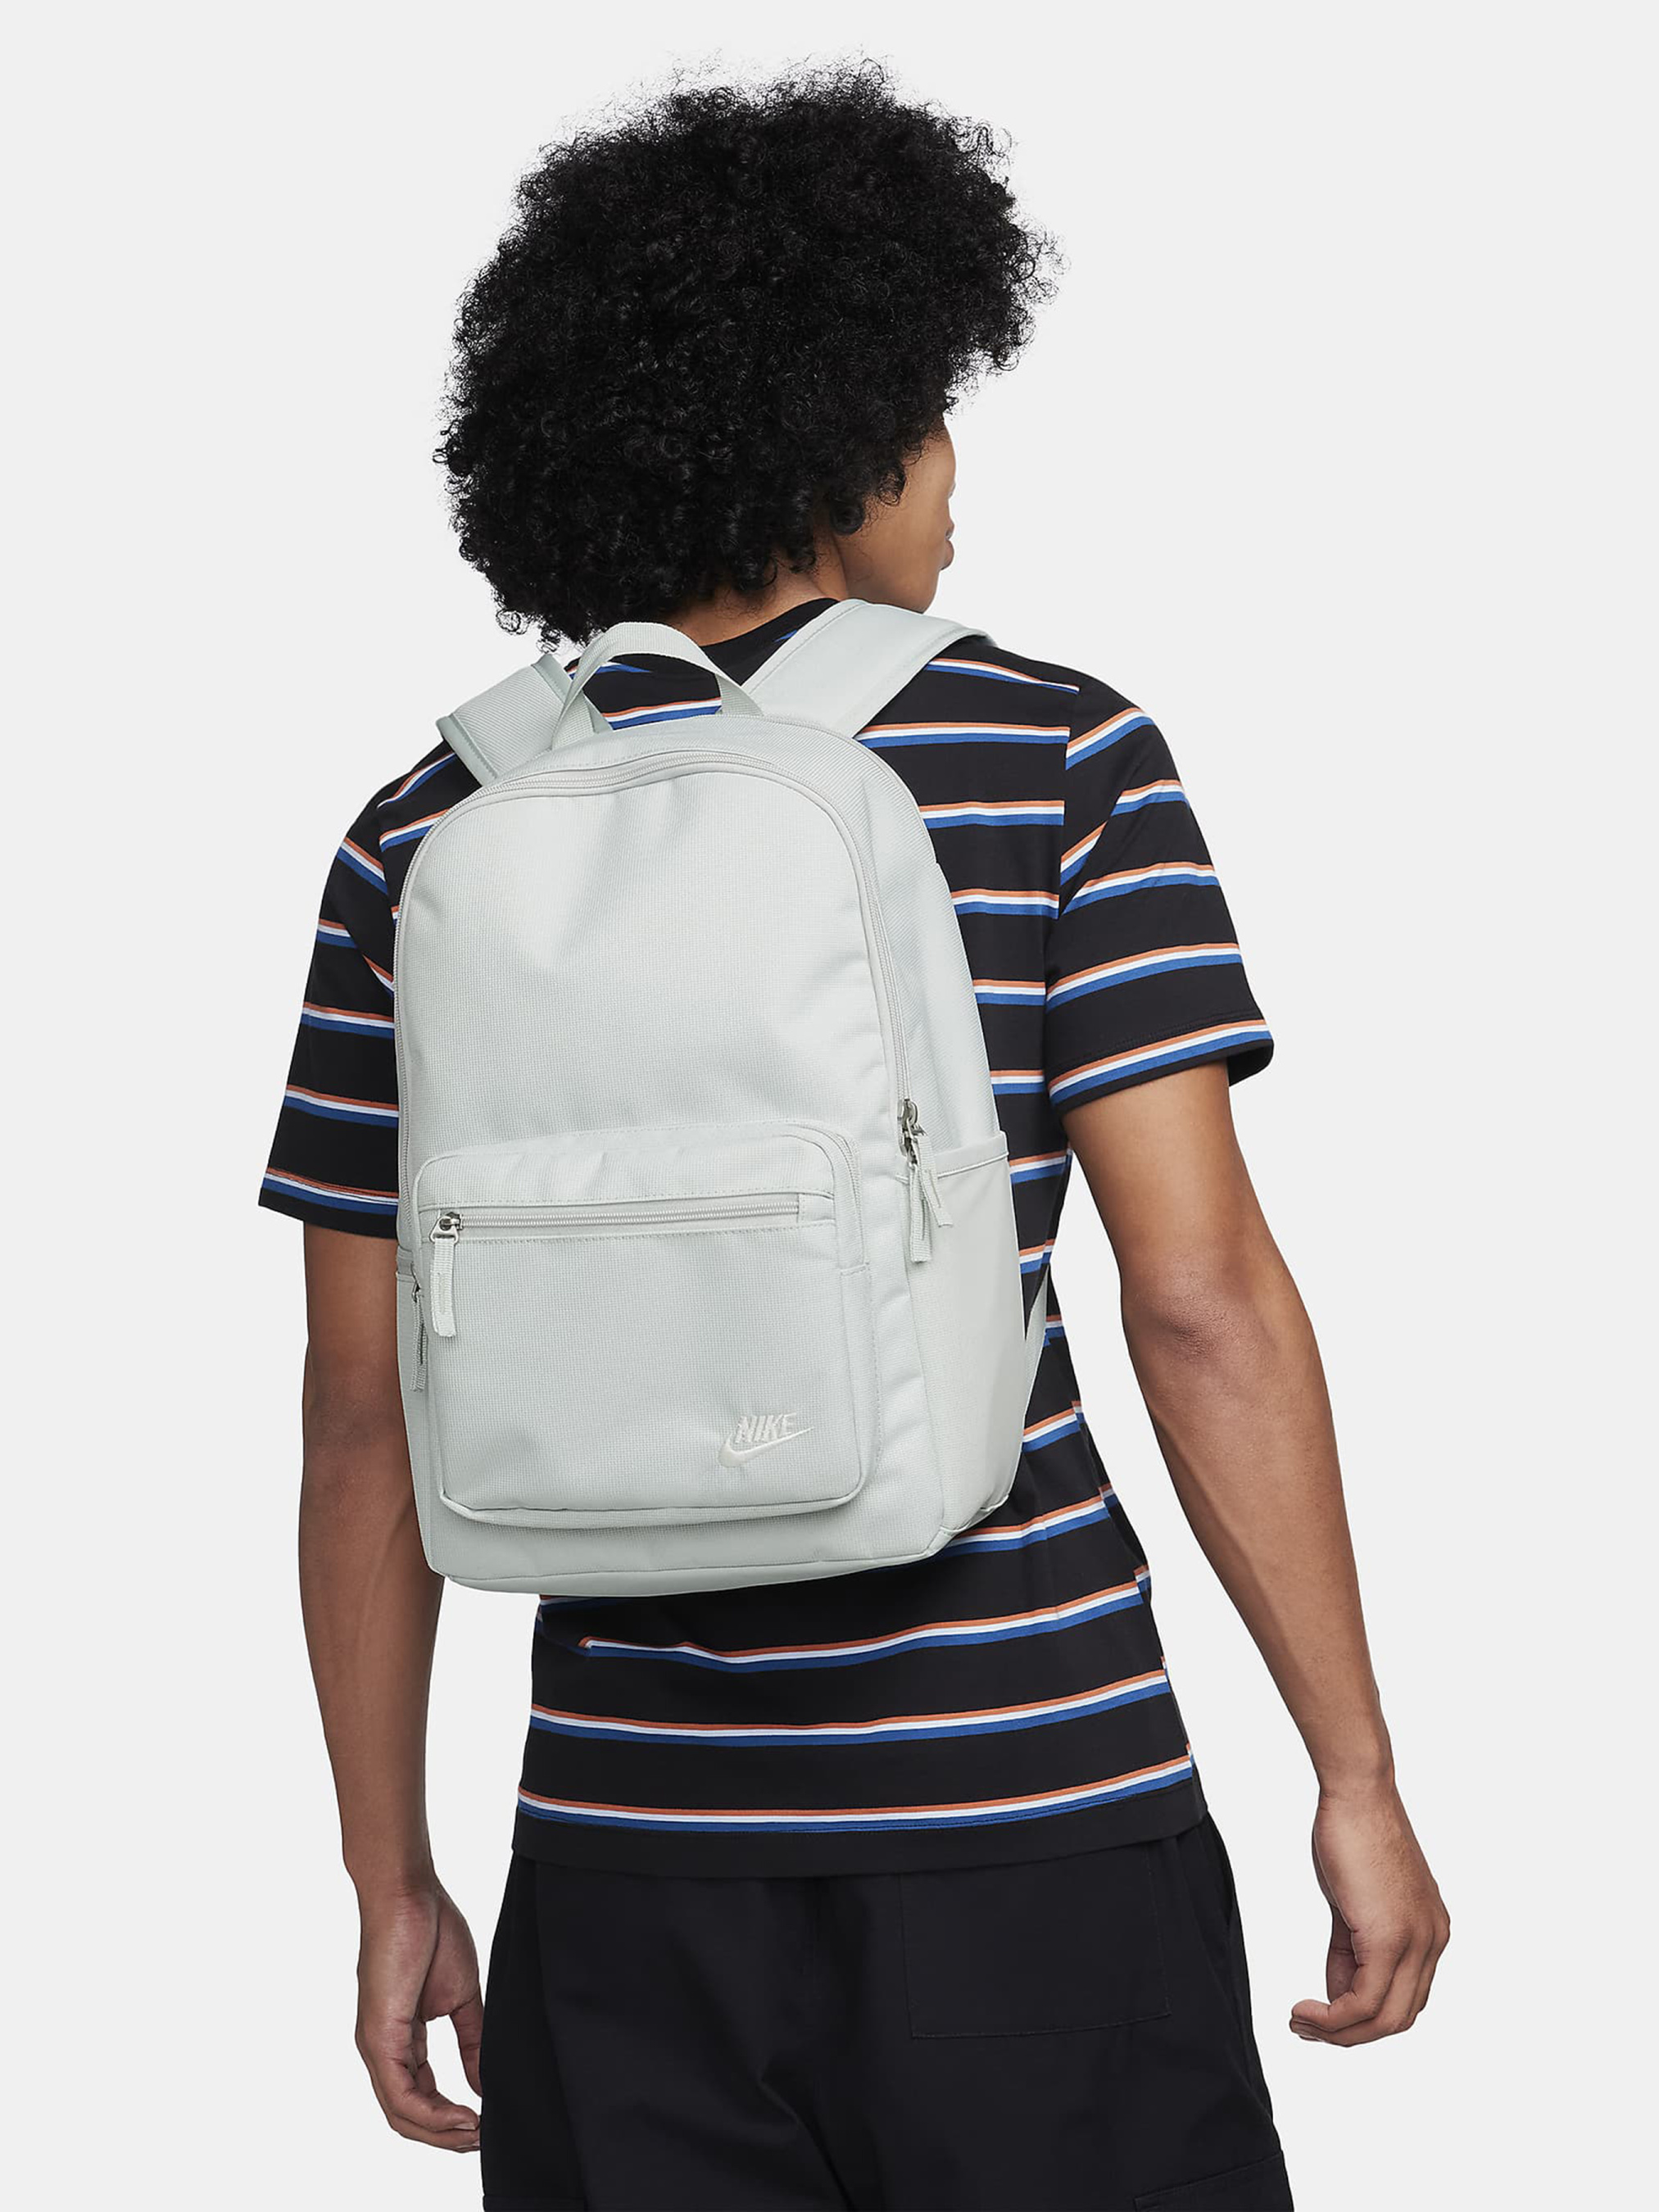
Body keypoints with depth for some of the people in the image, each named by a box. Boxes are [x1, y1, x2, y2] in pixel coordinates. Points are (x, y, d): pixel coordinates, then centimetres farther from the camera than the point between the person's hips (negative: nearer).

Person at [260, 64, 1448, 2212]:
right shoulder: (1061, 764, -4)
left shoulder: (427, 842, 3)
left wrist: (391, 1885, 11)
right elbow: (1204, 1302, -9)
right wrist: (1355, 1773, -2)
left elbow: (365, 1409, 4)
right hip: (1026, 1818, -3)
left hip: (629, 1850, 3)